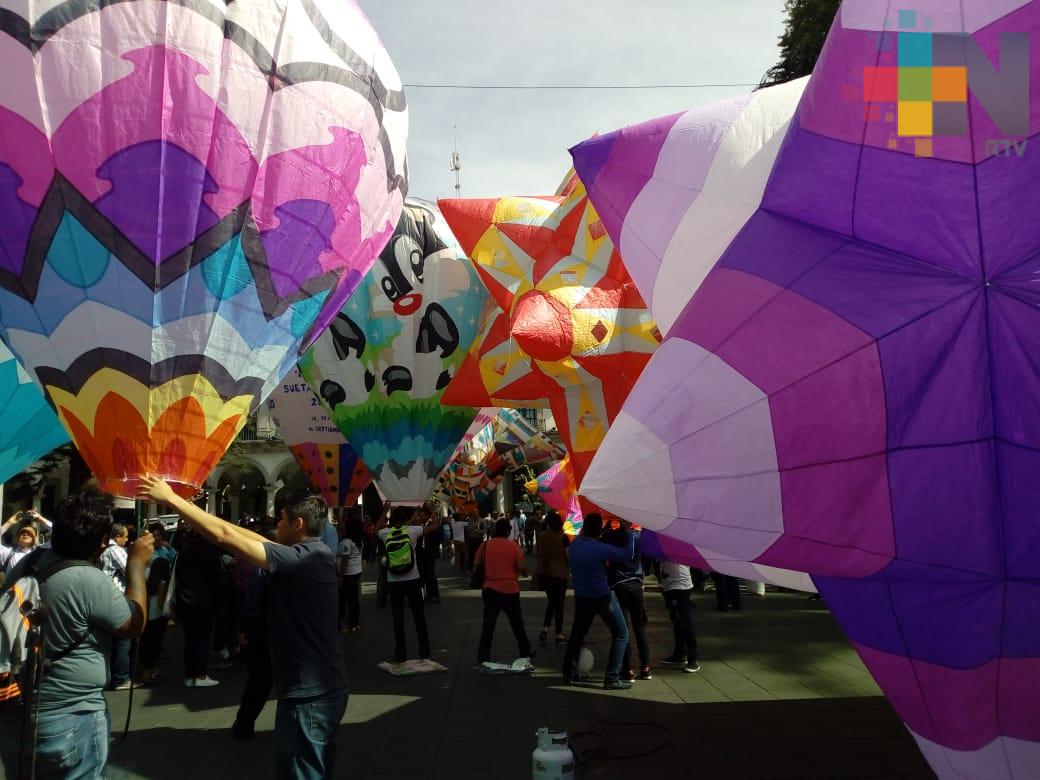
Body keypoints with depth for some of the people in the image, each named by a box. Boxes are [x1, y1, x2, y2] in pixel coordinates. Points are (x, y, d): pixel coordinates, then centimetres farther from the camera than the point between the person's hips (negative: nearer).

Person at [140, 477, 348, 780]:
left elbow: (225, 537, -21)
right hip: (324, 687, 9)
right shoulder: (316, 553, 6)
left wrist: (170, 498, -16)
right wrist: (205, 513, 13)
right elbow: (255, 539, 12)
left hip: (308, 694, -9)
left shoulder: (301, 559, -21)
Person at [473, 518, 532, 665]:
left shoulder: (486, 545, -3)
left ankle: (482, 657, 4)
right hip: (510, 590, -1)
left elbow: (476, 564, 3)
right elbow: (521, 567, -11)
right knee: (517, 623, 15)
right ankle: (525, 653, 29)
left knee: (488, 625, 7)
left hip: (490, 589, 2)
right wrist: (525, 572, 10)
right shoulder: (513, 545, -9)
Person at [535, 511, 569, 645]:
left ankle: (545, 629, 9)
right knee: (559, 604, 8)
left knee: (551, 601, 21)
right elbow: (568, 556, -11)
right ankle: (559, 635, 12)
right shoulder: (563, 537, -13)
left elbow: (539, 554, 5)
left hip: (543, 573, 4)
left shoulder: (541, 536, -2)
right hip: (559, 573, -4)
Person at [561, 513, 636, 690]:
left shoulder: (575, 544, -4)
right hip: (603, 597, -6)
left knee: (577, 634, 20)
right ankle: (612, 678, 1)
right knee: (620, 635, 5)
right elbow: (628, 554, -20)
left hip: (581, 598, 6)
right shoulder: (600, 548, -22)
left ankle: (569, 673, 25)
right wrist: (628, 532, -11)